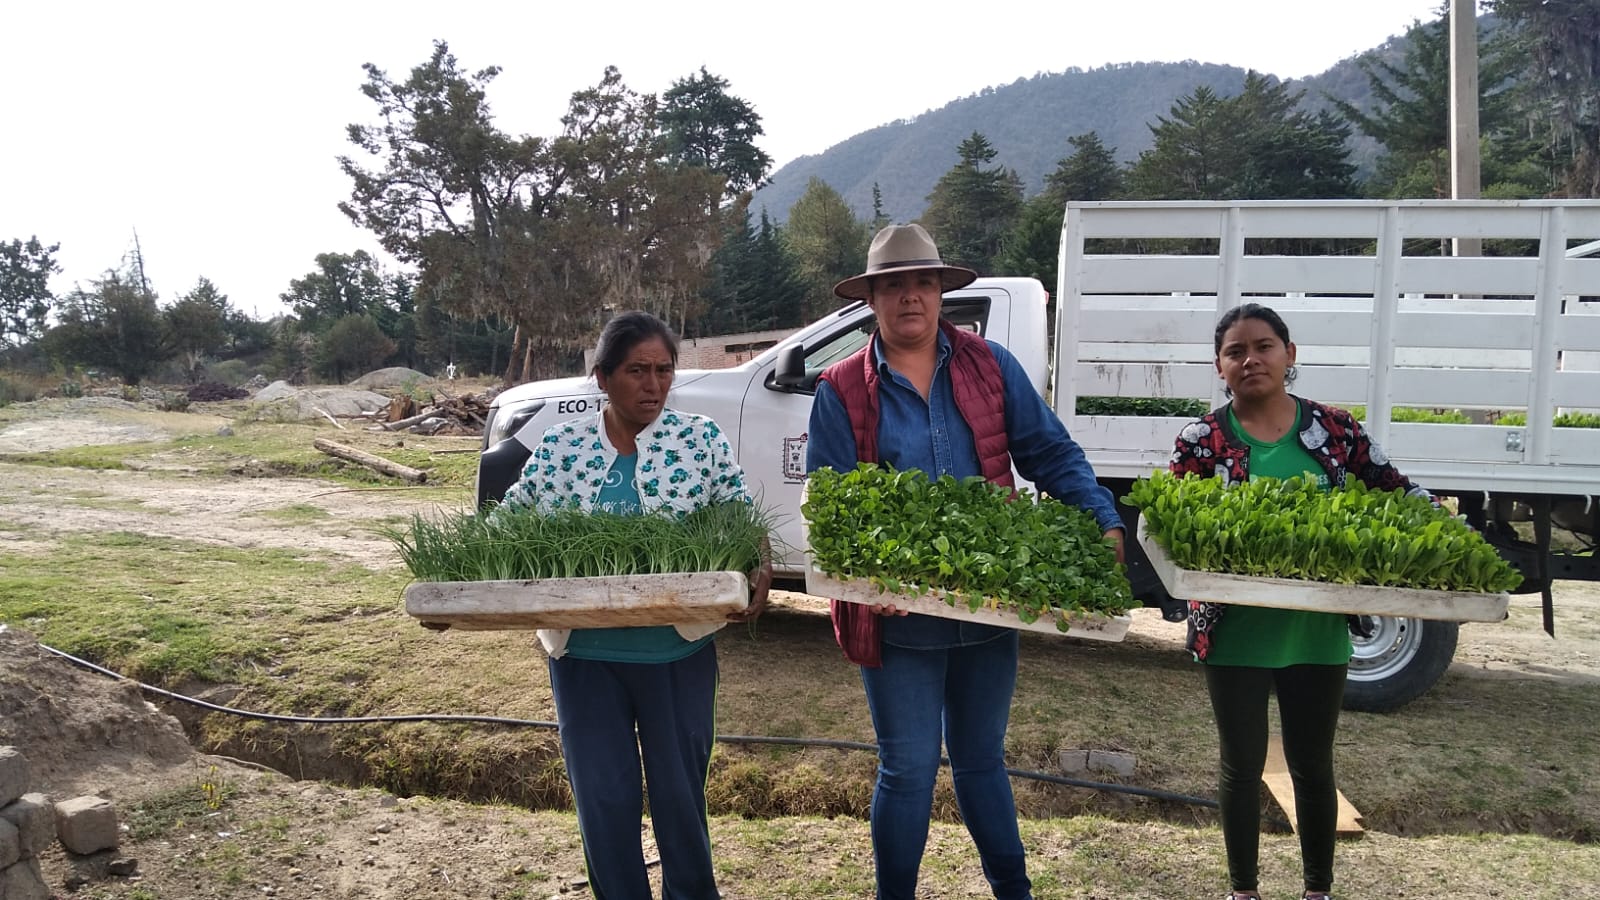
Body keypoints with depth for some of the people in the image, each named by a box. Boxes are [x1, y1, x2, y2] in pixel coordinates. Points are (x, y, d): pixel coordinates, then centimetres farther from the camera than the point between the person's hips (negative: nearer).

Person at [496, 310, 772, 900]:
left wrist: (760, 575, -21)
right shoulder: (559, 447, 2)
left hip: (678, 652, -1)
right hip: (584, 655, 1)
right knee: (602, 798, 10)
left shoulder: (699, 438, -2)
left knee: (680, 793, 11)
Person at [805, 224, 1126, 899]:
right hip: (897, 614, -2)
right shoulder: (841, 390, -4)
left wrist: (1106, 523, -9)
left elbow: (1051, 454, 4)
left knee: (982, 760, 20)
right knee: (909, 769, 9)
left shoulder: (991, 366, 3)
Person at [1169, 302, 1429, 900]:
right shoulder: (1202, 440, -5)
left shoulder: (1331, 428, 0)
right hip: (1236, 633, -1)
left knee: (1313, 765, 16)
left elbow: (1393, 489, 6)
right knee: (1242, 764, 12)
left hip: (1318, 631, 2)